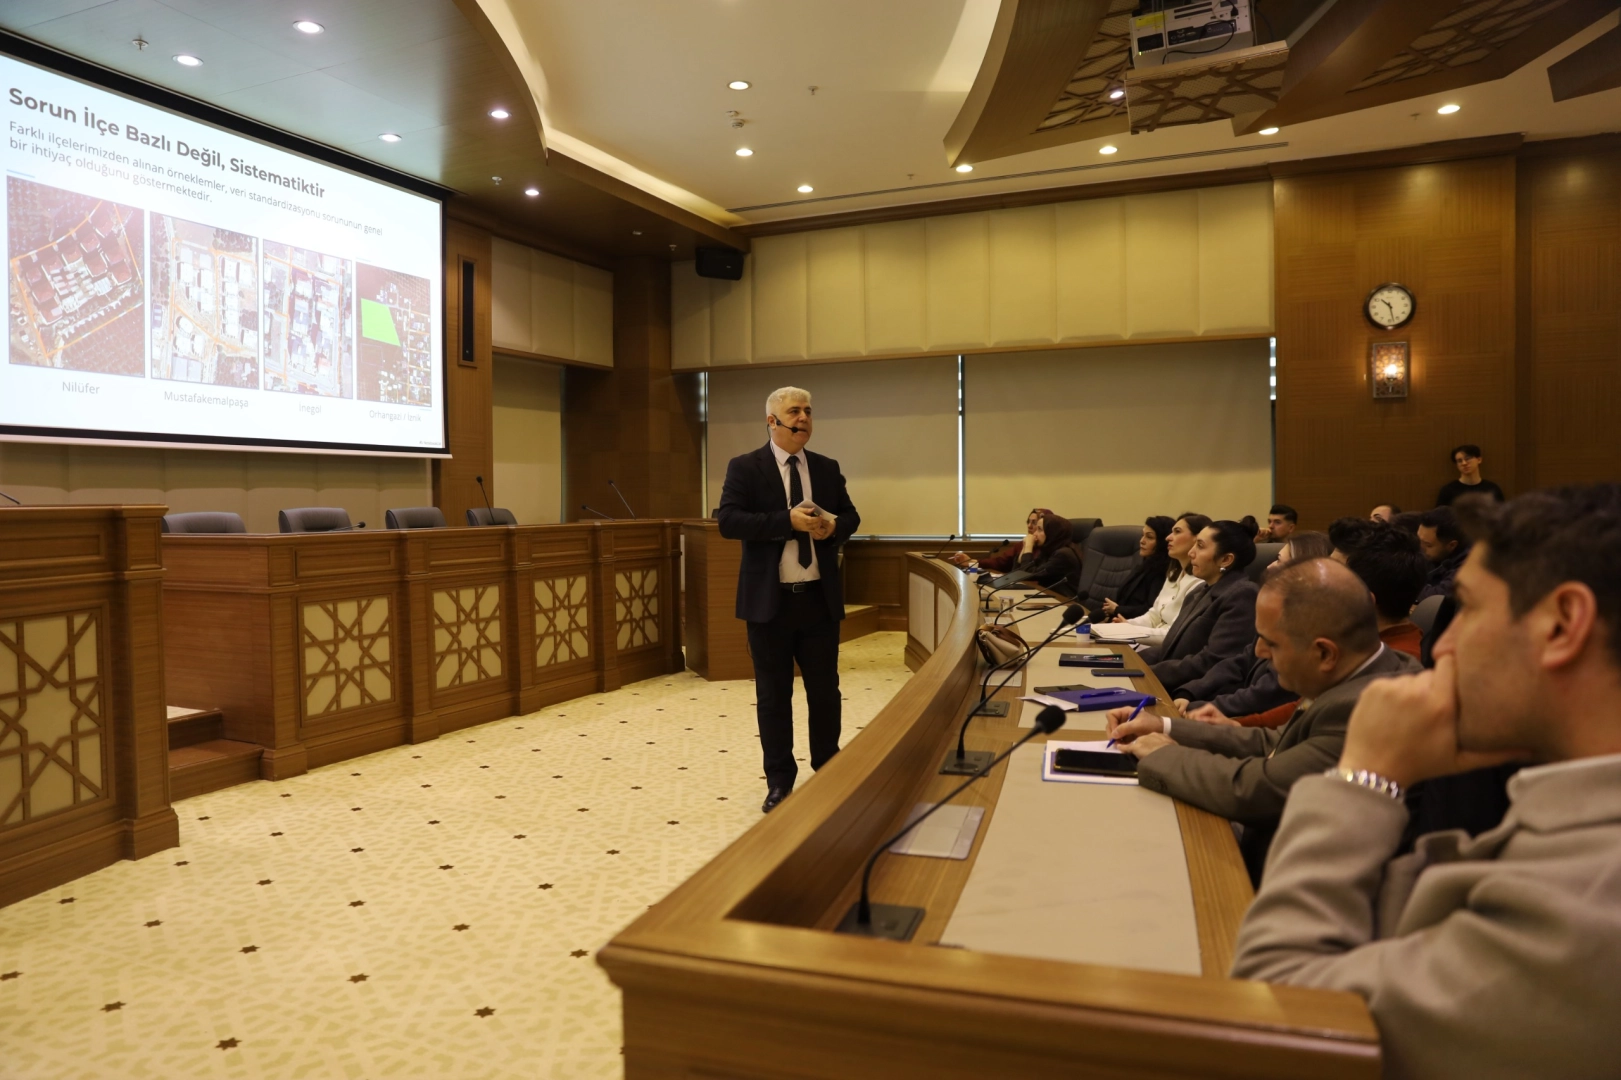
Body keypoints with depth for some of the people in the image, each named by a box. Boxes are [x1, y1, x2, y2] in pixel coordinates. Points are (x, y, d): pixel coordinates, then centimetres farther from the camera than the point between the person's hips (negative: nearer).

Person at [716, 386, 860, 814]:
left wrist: (834, 527, -9)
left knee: (825, 690, 10)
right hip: (770, 600, -3)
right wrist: (788, 520, -23)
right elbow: (728, 521, -14)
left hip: (820, 598, 3)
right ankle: (779, 780, 20)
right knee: (773, 695, 6)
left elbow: (850, 515, 15)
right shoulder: (745, 467, -3)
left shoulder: (827, 468, 10)